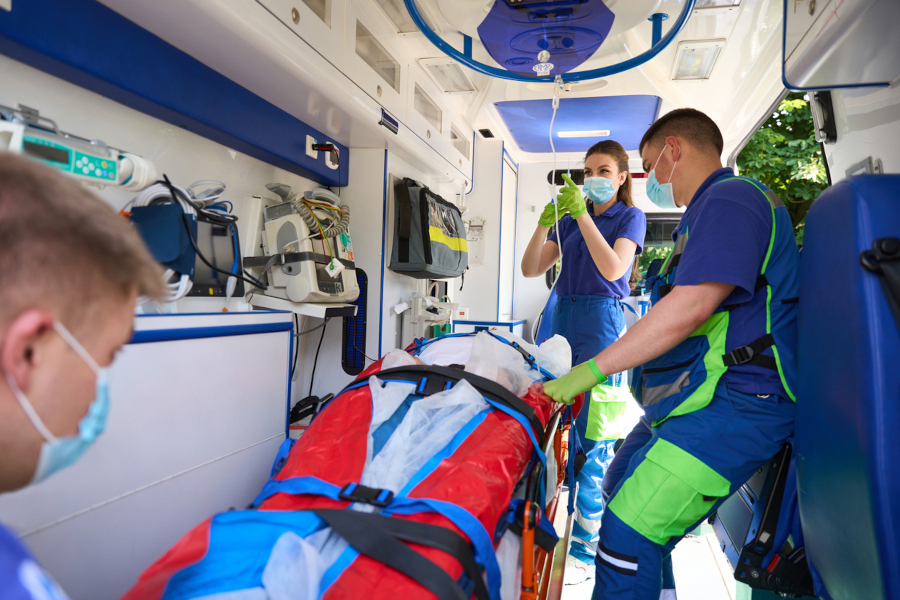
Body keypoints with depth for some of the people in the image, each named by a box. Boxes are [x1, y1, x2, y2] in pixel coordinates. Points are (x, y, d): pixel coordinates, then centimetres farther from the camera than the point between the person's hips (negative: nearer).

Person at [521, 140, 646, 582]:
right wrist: (544, 223, -6)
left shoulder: (630, 217, 4)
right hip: (563, 317, 6)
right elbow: (531, 269, 8)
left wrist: (583, 214, -17)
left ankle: (585, 552, 4)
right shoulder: (570, 219, 17)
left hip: (601, 321, -5)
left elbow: (613, 268, -15)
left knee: (591, 439, -6)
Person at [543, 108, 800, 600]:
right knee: (623, 491, 23)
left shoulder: (731, 198, -13)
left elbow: (691, 305, -25)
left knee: (627, 537, -13)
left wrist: (593, 369, -23)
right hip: (688, 397, 11)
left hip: (731, 405, -11)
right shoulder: (712, 207, 22)